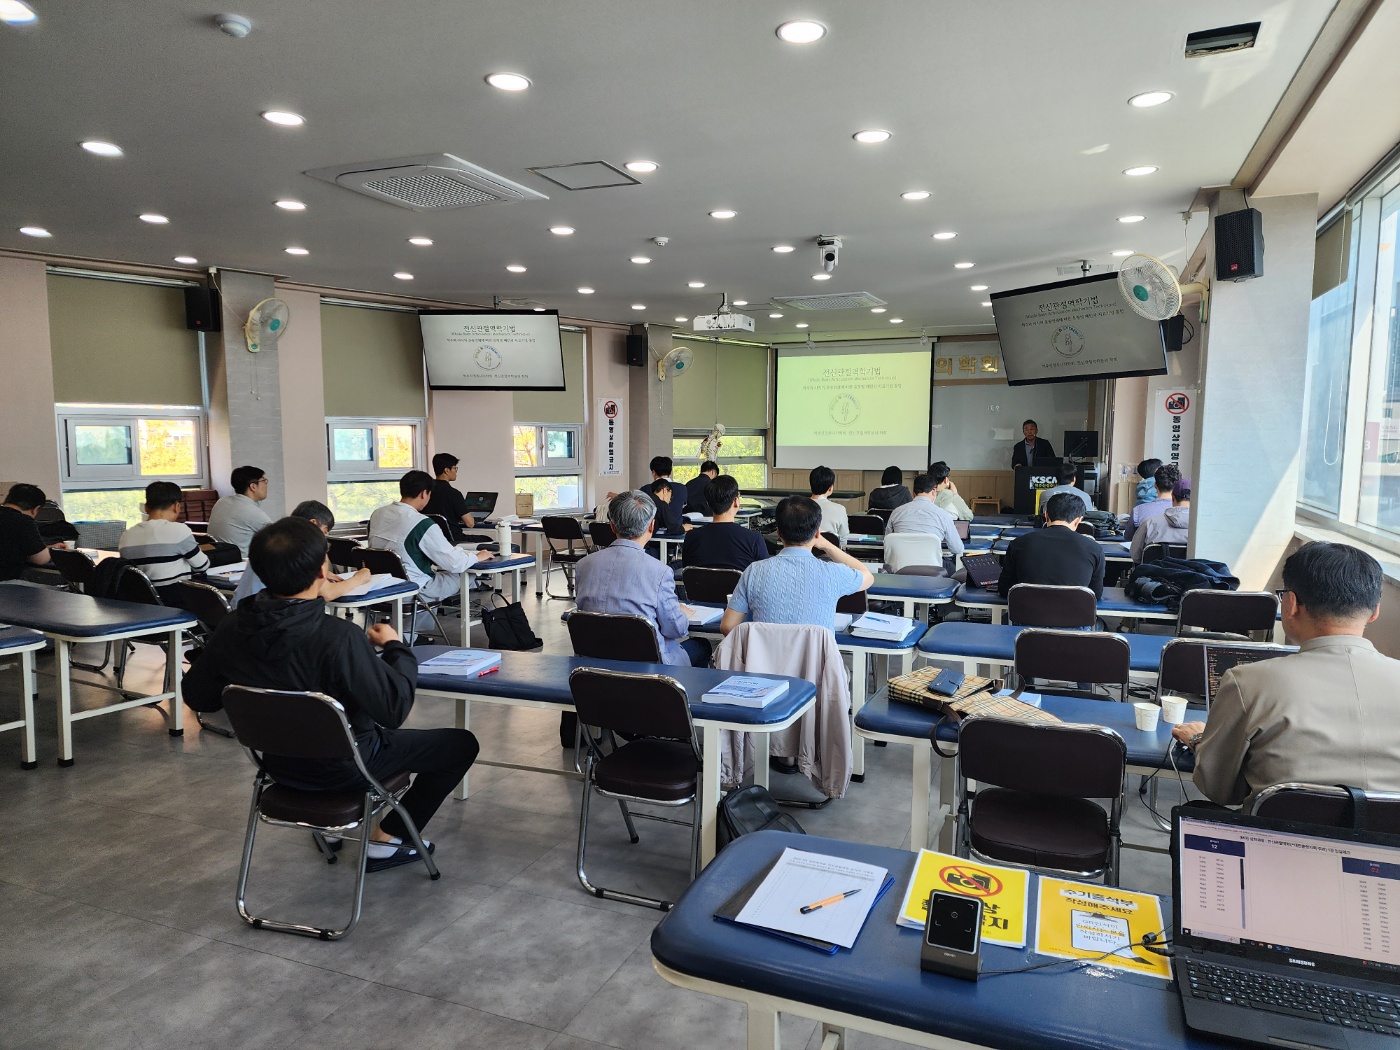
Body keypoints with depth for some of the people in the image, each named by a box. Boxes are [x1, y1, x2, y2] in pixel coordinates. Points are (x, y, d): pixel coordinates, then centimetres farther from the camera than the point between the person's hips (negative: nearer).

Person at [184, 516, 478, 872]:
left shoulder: (232, 627, -14)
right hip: (343, 768, -7)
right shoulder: (338, 636, -34)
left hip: (279, 762, 7)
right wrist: (396, 648, -13)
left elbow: (197, 696, 1)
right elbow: (394, 708, -28)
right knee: (461, 743, 8)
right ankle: (386, 839, 11)